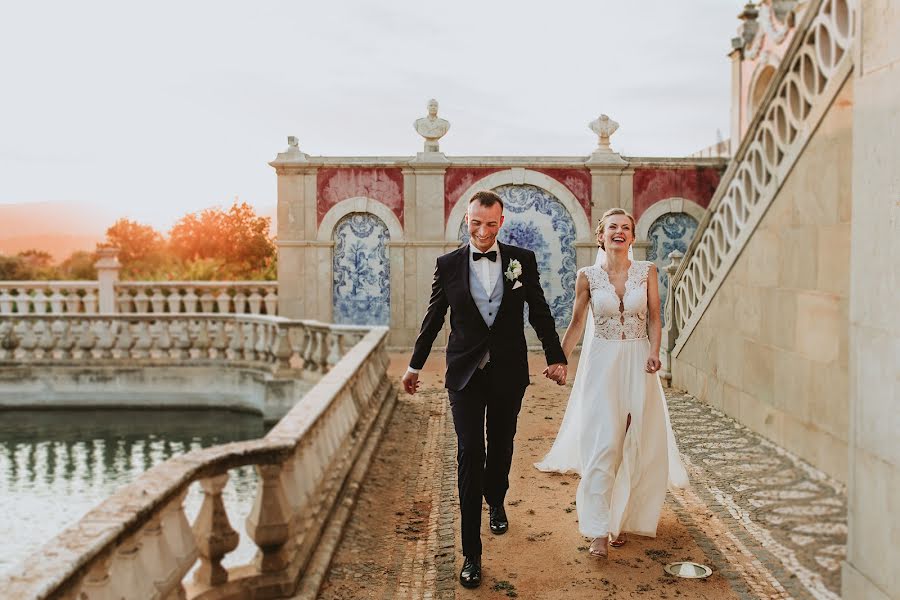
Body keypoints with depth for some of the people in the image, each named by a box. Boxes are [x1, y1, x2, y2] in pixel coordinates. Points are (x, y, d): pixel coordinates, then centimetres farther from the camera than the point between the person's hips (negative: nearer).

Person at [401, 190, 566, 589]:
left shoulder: (522, 260, -1)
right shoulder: (448, 264, -2)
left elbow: (540, 313, 6)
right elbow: (433, 318, 7)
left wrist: (556, 357, 3)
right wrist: (415, 364, 13)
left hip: (508, 374, 2)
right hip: (465, 375, -1)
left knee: (501, 448, 18)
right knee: (470, 455, -5)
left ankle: (496, 503, 49)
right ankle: (471, 553, 0)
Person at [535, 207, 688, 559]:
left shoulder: (647, 272, 2)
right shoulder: (588, 276, 0)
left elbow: (654, 318, 4)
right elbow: (576, 324, 5)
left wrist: (654, 352, -12)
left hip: (637, 364, 2)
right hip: (601, 363, -2)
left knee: (635, 446, 6)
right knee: (601, 445, -7)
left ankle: (621, 519, 23)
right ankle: (599, 532, -5)